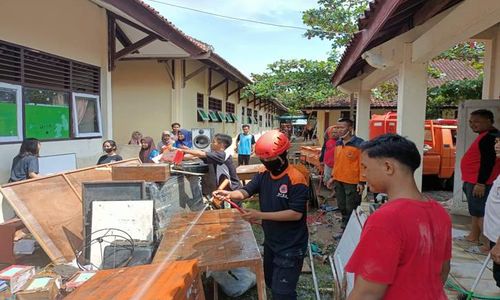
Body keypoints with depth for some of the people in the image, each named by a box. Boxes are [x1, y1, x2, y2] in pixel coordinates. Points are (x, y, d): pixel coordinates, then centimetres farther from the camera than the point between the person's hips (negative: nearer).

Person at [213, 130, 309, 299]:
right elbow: (246, 192, -9)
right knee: (271, 283, 26)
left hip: (291, 247, -7)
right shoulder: (263, 175, -1)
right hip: (270, 242, 8)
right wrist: (230, 194, -33)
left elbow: (296, 214, -26)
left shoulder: (296, 179, -23)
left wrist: (261, 215, -28)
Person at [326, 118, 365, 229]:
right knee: (342, 207, 17)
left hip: (352, 182, -6)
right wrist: (333, 177, 16)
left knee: (351, 209, 5)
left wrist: (361, 182, -15)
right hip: (338, 181, 7)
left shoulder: (359, 143, -13)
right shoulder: (338, 143, 8)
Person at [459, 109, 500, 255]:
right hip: (474, 181, 11)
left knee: (482, 212, -9)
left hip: (480, 182, -11)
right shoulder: (485, 136, 16)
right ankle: (473, 237, 32)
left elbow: (488, 161, -24)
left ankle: (488, 246, -5)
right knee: (475, 210, 19)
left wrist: (480, 183, -26)